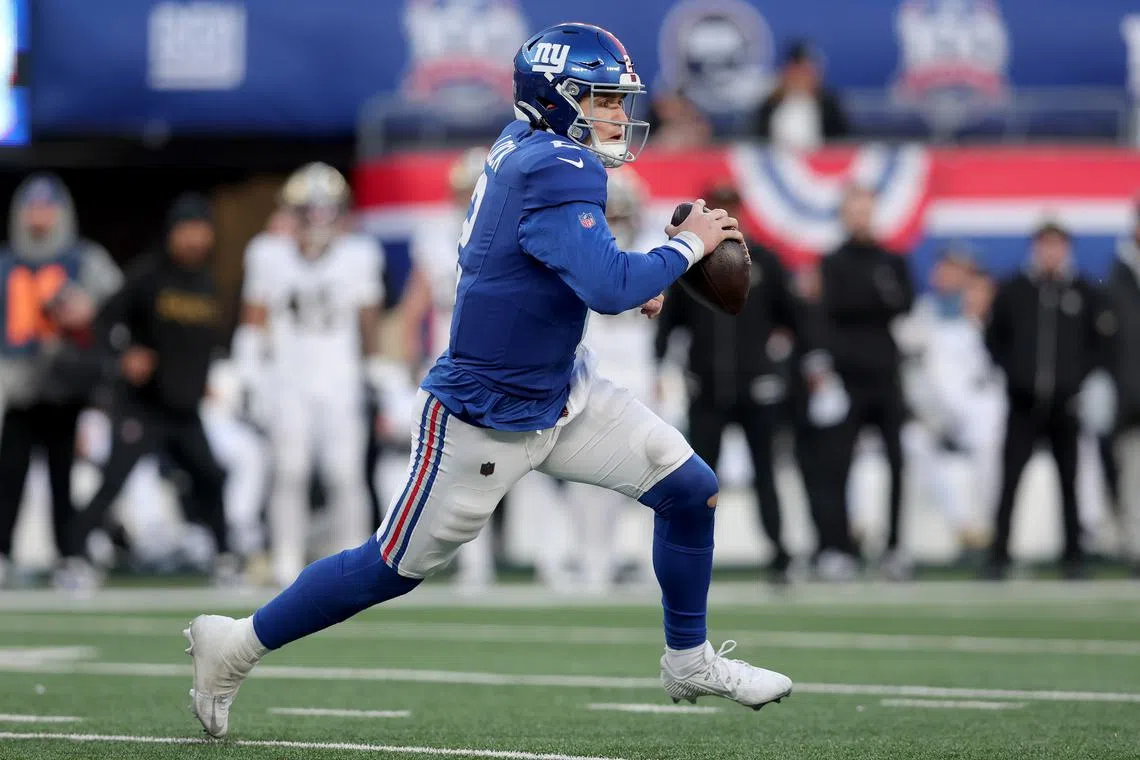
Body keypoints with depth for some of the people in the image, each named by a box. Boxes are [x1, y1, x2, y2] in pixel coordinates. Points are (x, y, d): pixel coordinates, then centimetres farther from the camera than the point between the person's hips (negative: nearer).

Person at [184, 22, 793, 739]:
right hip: (491, 421, -9)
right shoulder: (558, 171, -26)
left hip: (564, 392, 9)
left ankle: (690, 660, 21)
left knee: (693, 490, 4)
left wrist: (626, 279, 6)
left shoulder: (524, 145, 2)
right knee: (397, 565, 3)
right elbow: (610, 288, -35)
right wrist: (686, 245, -19)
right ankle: (237, 645, 19)